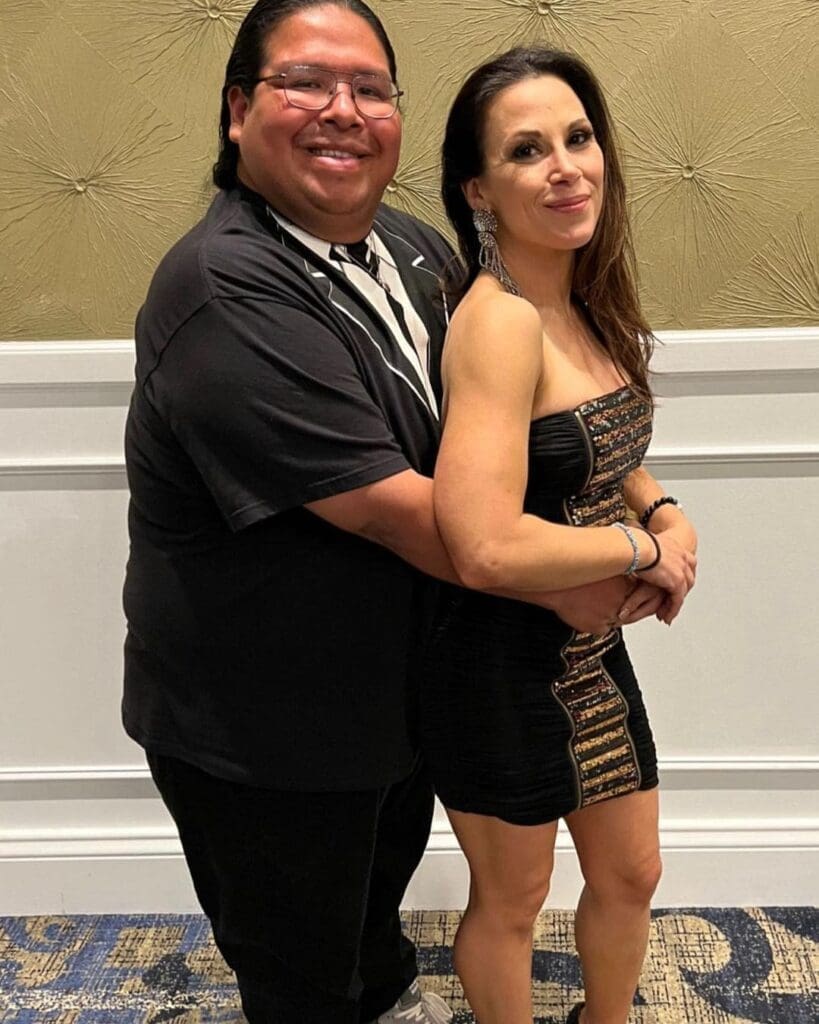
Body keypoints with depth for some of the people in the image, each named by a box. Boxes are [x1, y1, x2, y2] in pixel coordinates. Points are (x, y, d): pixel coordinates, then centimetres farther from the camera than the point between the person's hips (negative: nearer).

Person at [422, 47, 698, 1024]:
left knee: (629, 876, 25)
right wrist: (644, 548, -19)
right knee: (510, 903, 17)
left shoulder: (583, 305, 1)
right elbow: (487, 547, -34)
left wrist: (664, 509, -3)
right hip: (504, 660, -8)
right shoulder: (499, 321, -25)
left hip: (592, 645, 8)